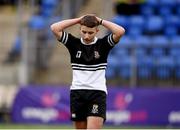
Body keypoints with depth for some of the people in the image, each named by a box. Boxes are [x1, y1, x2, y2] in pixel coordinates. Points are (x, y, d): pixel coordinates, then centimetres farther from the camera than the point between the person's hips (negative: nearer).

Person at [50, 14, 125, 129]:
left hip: (97, 93, -3)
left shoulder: (103, 44, 1)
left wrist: (100, 21, -5)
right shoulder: (74, 43, 5)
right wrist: (78, 20, -2)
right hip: (77, 93, 3)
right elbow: (55, 28, -4)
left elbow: (120, 31, -15)